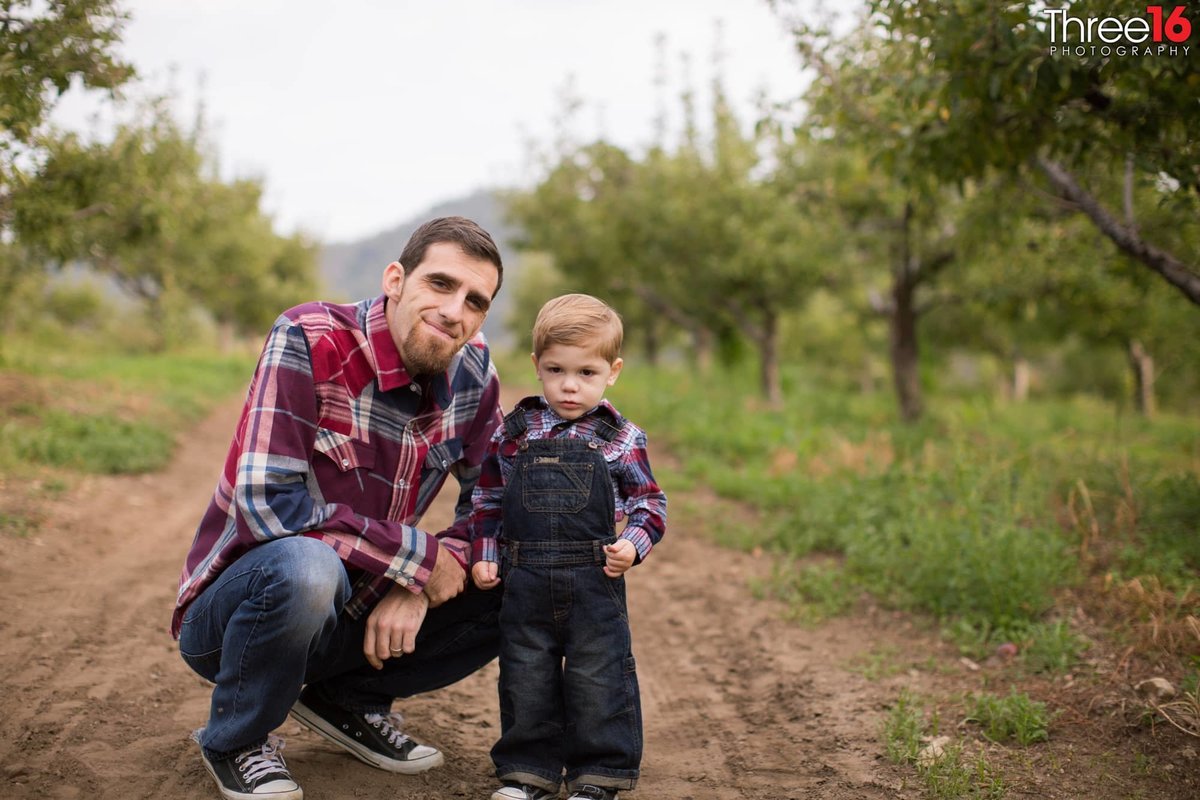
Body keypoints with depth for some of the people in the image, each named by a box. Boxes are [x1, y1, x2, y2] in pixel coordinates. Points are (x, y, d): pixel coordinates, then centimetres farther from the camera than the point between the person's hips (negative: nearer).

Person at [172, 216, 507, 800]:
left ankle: (347, 699, 8)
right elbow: (267, 502, -30)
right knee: (304, 566, -38)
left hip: (352, 615, 6)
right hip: (231, 612, -5)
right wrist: (419, 559, -25)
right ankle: (234, 741, -8)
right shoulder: (309, 340, -22)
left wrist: (418, 591, -18)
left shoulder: (471, 371, -5)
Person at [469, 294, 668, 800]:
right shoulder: (513, 432, 5)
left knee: (598, 681, 4)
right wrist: (484, 553, 4)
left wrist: (632, 546, -11)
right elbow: (488, 498, 13)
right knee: (525, 680, 11)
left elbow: (650, 503, 6)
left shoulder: (621, 439, 0)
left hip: (595, 583, -2)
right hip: (525, 583, 2)